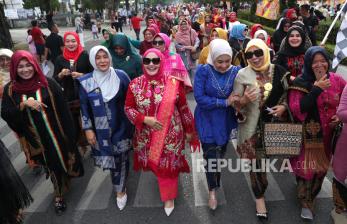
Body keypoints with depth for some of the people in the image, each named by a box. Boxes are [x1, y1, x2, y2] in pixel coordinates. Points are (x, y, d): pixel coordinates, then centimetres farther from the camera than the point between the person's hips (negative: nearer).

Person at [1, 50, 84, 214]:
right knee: (51, 165, 17)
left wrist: (70, 133, -10)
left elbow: (63, 110, -9)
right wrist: (23, 104, -25)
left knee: (64, 159, 14)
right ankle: (59, 195, 39)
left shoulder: (48, 84, -11)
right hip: (36, 138, 2)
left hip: (57, 133, -1)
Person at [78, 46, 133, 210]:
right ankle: (120, 188, 43)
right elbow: (84, 108, 0)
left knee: (121, 158, 6)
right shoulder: (85, 82, -6)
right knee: (110, 158, 12)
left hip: (121, 127, -1)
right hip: (101, 130, 1)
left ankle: (120, 190, 30)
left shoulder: (121, 76, -7)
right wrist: (88, 129, -2)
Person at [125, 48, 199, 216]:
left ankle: (169, 197, 38)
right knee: (154, 163, 20)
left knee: (169, 165, 12)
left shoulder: (174, 82, -10)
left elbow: (183, 108, -2)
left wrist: (189, 130, 4)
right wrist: (145, 119, -18)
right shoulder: (135, 84, -6)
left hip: (170, 134, -2)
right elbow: (128, 108, -2)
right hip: (146, 136, 2)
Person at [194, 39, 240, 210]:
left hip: (225, 120, 3)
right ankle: (212, 190, 27)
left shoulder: (236, 71, -8)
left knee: (221, 153, 19)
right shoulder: (203, 70, -16)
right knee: (211, 155, 1)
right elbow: (199, 98, -21)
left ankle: (215, 183, 47)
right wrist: (225, 102, -22)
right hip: (207, 120, -3)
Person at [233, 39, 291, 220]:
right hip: (252, 125, -2)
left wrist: (283, 107, -10)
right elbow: (235, 103, -5)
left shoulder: (279, 71, -3)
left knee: (263, 157, 17)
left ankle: (259, 192, 46)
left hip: (273, 123, 2)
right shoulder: (242, 74, -8)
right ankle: (259, 197, 27)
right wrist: (244, 100, -25)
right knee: (255, 159, 4)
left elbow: (288, 94, 9)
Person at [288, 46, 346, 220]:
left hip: (328, 134, 5)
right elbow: (296, 109, -26)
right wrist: (316, 89, -28)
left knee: (321, 167, 20)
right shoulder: (300, 83, -15)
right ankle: (306, 202, 29)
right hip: (307, 135, -4)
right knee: (307, 168, 3)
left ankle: (310, 195, 49)